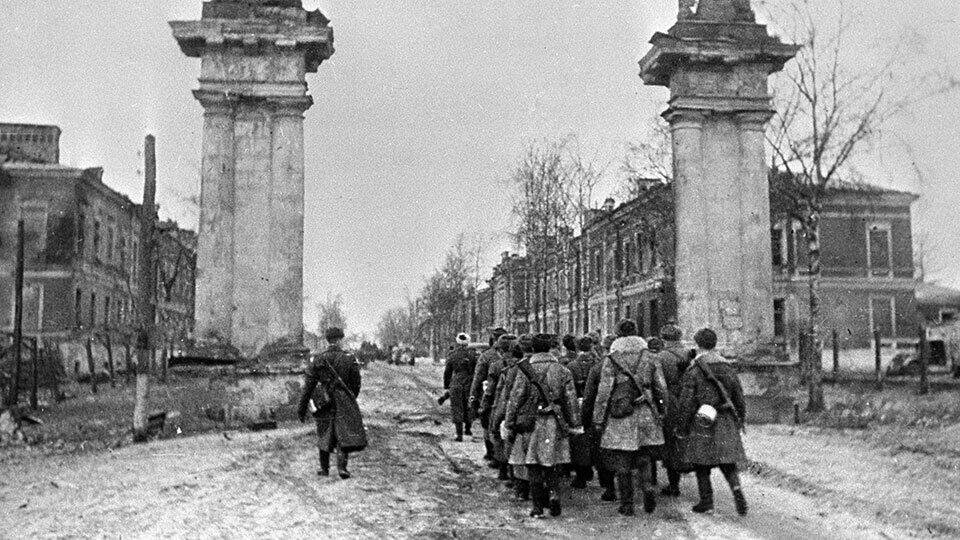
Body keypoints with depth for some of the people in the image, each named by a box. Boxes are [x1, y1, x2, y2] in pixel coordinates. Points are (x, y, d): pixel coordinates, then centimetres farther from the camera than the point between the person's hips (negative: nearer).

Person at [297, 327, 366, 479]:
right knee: (346, 435, 2)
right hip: (344, 402, -1)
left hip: (324, 403, 2)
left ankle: (324, 468, 24)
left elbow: (309, 386, -3)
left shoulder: (317, 360, -4)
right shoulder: (349, 359, -4)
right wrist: (351, 398, 22)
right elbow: (356, 384, 3)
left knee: (324, 434, 16)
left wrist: (302, 408, 2)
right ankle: (342, 465, -15)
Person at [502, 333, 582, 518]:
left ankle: (538, 507, 6)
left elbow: (515, 399, -5)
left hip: (532, 425, -2)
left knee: (534, 468, 5)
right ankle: (554, 494, -6)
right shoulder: (562, 371, 3)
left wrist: (509, 424, 2)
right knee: (553, 465, 15)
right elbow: (571, 400, 3)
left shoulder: (524, 371, -5)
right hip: (556, 426, 2)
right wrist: (575, 425, 10)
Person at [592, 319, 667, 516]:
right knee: (643, 457, 18)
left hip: (619, 419, -3)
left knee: (621, 463, 6)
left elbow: (603, 391, -8)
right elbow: (662, 389, 7)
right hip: (645, 417, 3)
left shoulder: (610, 360, -5)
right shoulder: (648, 358, 6)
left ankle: (627, 505, 10)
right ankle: (647, 486, -8)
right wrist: (656, 407, 24)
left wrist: (598, 418, -1)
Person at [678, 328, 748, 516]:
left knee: (702, 465, 7)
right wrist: (739, 422, 21)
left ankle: (706, 502, 11)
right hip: (726, 424, 4)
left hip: (702, 425, -4)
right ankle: (737, 490, -11)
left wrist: (683, 426, 0)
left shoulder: (693, 371, -8)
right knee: (728, 462, 11)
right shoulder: (728, 369, 7)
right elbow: (739, 399, 11)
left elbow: (686, 403, -9)